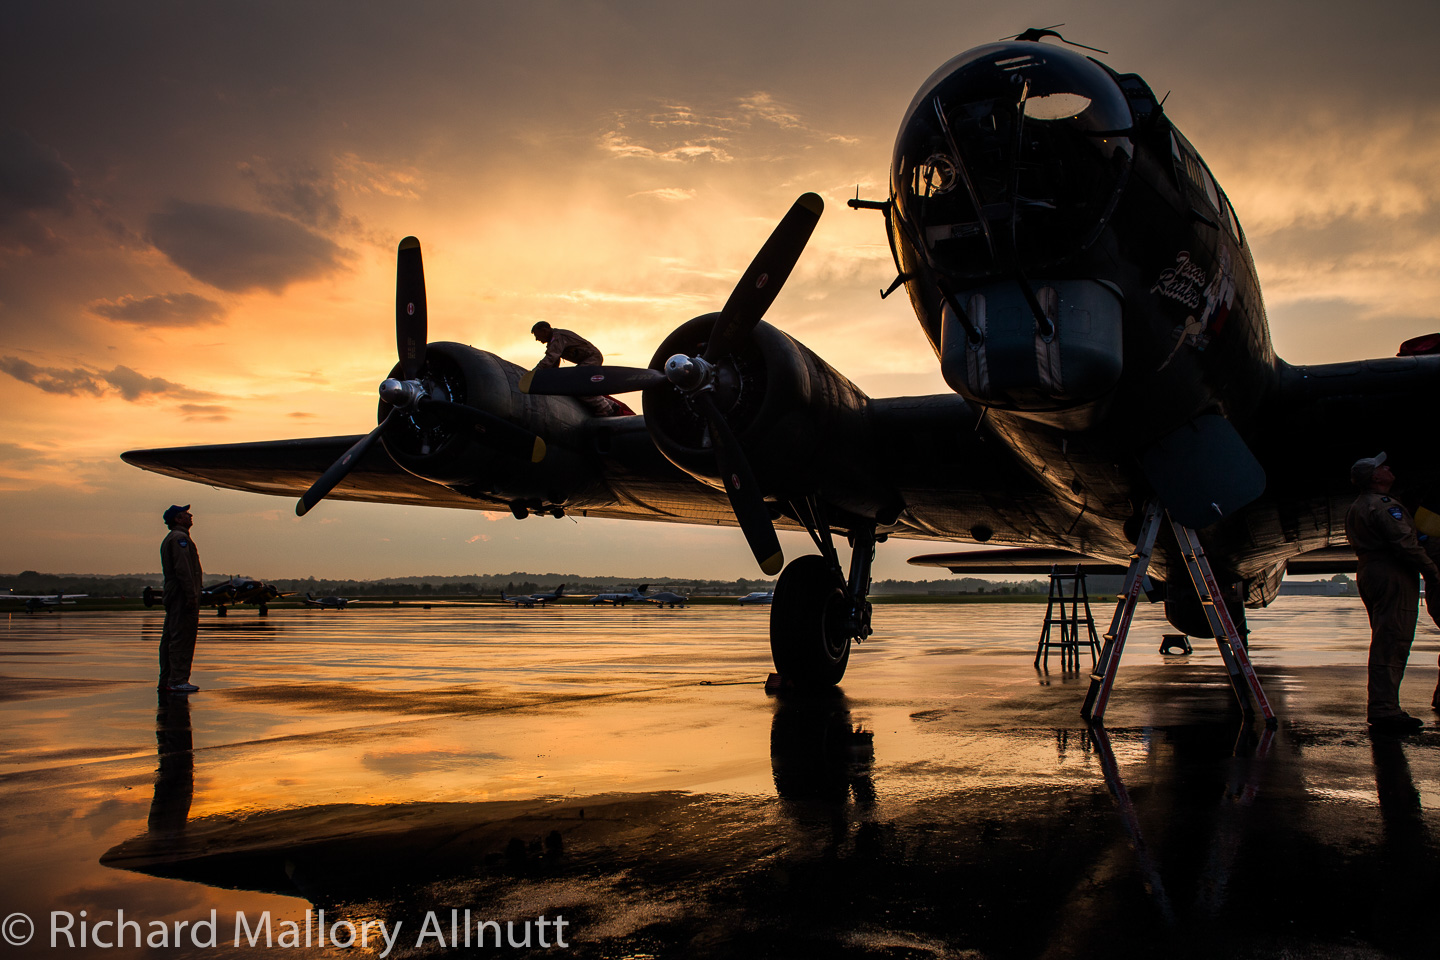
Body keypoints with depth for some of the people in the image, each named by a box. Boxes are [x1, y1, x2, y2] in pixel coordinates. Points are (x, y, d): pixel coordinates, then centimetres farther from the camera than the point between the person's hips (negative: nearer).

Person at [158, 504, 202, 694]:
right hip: (182, 594, -11)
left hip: (173, 596, 11)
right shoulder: (180, 537, -10)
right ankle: (178, 680, -12)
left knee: (170, 638, 12)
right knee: (182, 637, -11)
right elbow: (183, 569, -20)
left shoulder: (169, 539, 23)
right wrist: (191, 595, -22)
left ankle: (166, 679, 17)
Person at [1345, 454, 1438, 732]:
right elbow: (1405, 544, -19)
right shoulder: (1384, 505, -13)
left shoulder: (1355, 508, 18)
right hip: (1393, 576, -10)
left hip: (1368, 574, 10)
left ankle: (1379, 708, 18)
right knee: (1392, 643, -9)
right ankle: (1385, 710, -11)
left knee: (1383, 643, 14)